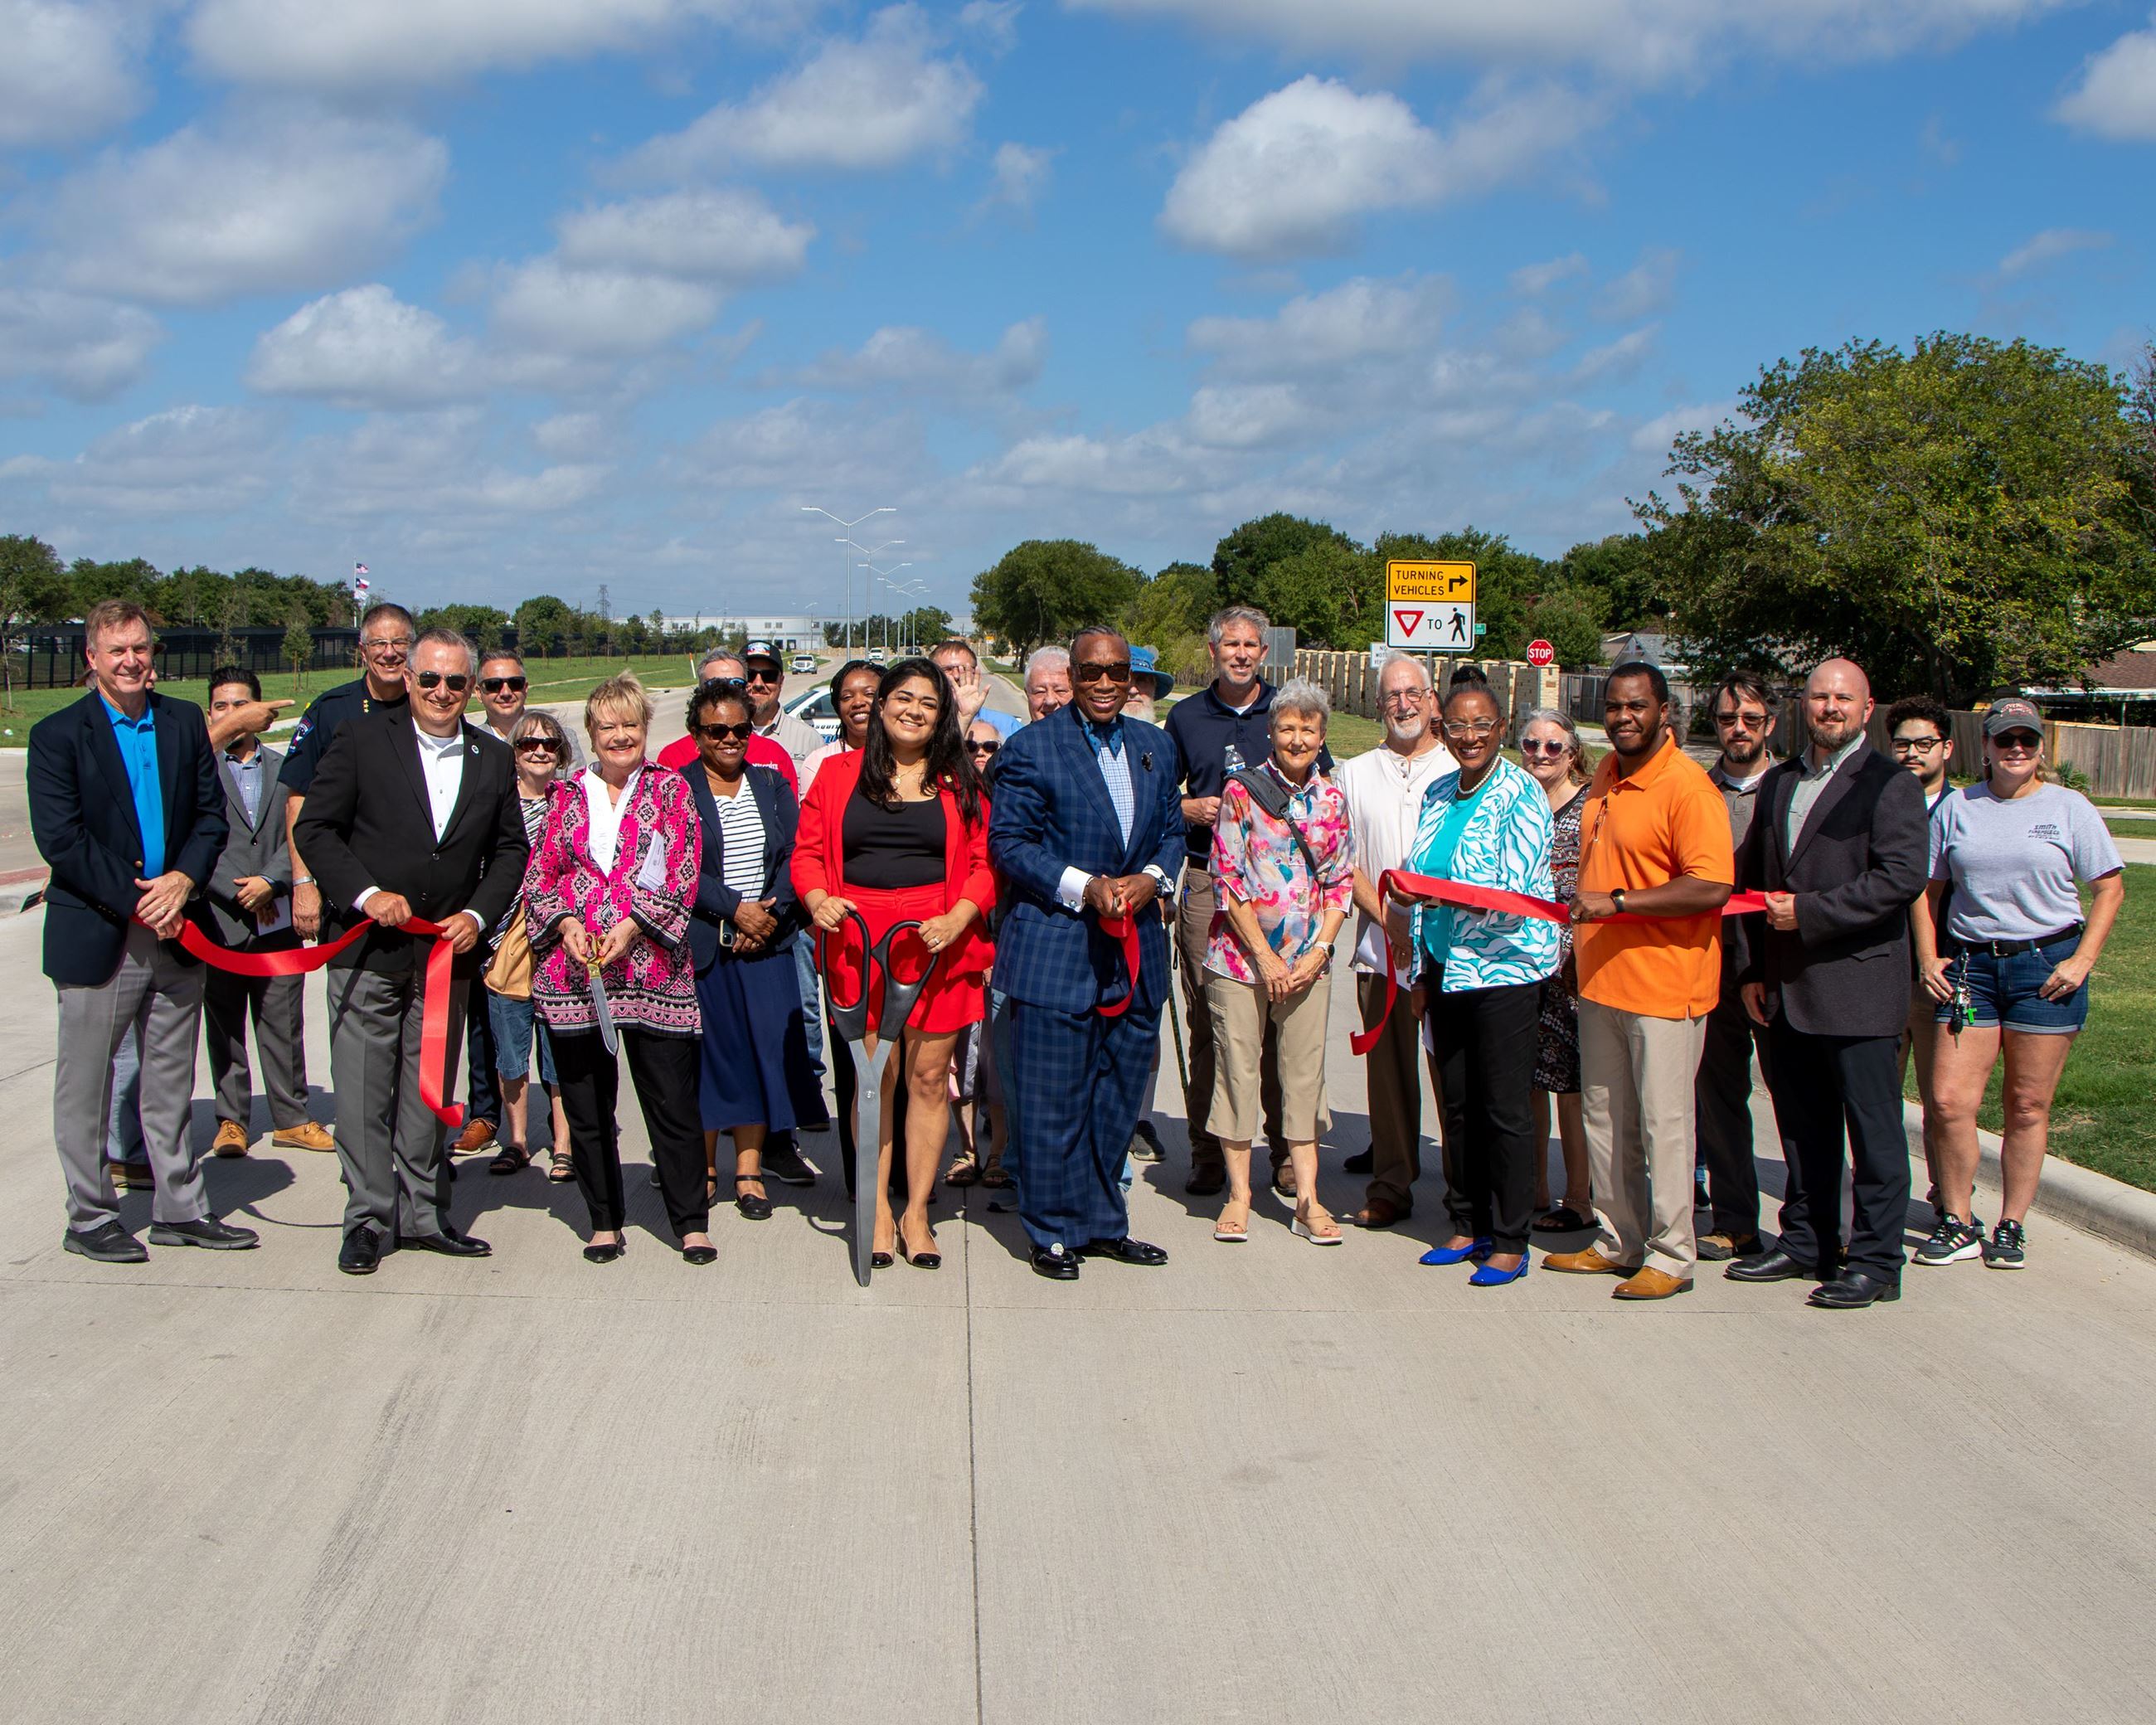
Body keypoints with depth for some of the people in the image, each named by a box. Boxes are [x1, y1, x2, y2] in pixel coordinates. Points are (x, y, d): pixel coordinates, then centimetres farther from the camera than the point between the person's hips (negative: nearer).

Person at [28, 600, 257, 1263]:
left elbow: (211, 815, 8)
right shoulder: (58, 735, -5)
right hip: (97, 937, -4)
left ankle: (180, 1209, 22)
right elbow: (60, 841, -12)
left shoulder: (186, 722, 8)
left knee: (171, 1083, 13)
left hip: (175, 933, 4)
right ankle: (90, 1217, 17)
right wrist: (137, 901, -15)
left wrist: (184, 879, -10)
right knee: (85, 1085, 5)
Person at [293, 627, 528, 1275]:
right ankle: (369, 1220, 11)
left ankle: (423, 1215, 22)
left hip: (448, 951, 3)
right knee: (364, 1093, 0)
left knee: (430, 1092, 11)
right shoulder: (360, 739, -2)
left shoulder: (493, 759, 7)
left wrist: (478, 914, -3)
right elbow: (315, 828, -4)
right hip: (369, 948, -3)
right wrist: (366, 893, -15)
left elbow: (509, 849, 12)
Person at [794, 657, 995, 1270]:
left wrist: (959, 917, -12)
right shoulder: (839, 774, 10)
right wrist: (818, 899, -11)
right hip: (860, 940, 0)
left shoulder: (961, 783, 9)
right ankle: (878, 1211, 11)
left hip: (939, 943, 0)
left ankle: (916, 1212, 12)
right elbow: (808, 851, 8)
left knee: (929, 1076, 2)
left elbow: (986, 863, 4)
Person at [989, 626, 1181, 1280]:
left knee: (1118, 1096, 14)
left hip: (1134, 949, 6)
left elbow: (1172, 829, 16)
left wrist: (1150, 878, -6)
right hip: (1055, 949, -5)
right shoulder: (1032, 748, -5)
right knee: (1051, 1101, -1)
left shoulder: (1155, 746, 12)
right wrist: (1084, 887, -18)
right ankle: (1054, 1231, 11)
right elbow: (1008, 842, -8)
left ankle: (1104, 1223, 26)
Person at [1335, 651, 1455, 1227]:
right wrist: (1387, 916, -7)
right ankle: (1390, 1185, 13)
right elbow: (1342, 861, 7)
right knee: (1387, 1067, 4)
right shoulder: (1356, 773, 12)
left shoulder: (1459, 770, 6)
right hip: (1379, 947, 2)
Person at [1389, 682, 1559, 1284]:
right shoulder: (1438, 796, 12)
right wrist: (1422, 972, 15)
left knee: (1506, 1110, -2)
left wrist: (1448, 893, -29)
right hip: (1447, 970, 6)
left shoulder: (1522, 796, -9)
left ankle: (1510, 1242, 6)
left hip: (1504, 968, -6)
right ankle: (1468, 1226, 22)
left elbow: (1515, 891, -16)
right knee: (1458, 1105, 10)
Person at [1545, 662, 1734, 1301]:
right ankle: (1617, 1241, 26)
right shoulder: (1607, 777, 11)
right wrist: (1582, 941, 19)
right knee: (1603, 1116, 15)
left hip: (1664, 985, -8)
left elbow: (1712, 888, -23)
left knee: (1662, 1122, -2)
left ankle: (1671, 1255, 9)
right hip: (1602, 981, 9)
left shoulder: (1688, 787, -15)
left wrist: (1617, 903, -24)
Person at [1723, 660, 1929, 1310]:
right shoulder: (1778, 783, 15)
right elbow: (1752, 879, 19)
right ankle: (1806, 1244, 26)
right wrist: (1754, 968, 11)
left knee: (1873, 1132, 0)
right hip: (1787, 991, 7)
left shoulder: (1889, 785, -6)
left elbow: (1902, 877, -17)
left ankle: (1875, 1262, 8)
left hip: (1858, 992, -7)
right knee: (1802, 1128, 15)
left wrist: (1809, 913, -17)